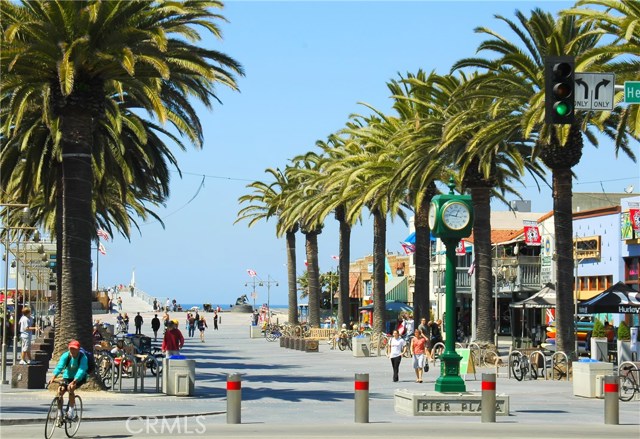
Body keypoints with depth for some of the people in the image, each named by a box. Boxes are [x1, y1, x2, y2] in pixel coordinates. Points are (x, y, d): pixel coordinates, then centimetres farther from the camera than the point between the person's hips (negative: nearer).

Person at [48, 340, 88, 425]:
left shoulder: (83, 357, -23)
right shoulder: (66, 355, -14)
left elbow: (81, 370, -36)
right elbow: (59, 366, -28)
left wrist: (73, 382, -51)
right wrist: (53, 377, -45)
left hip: (79, 378, -3)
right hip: (67, 377, 3)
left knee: (70, 388, -32)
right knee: (60, 390, -20)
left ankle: (71, 410, -20)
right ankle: (60, 414, -7)